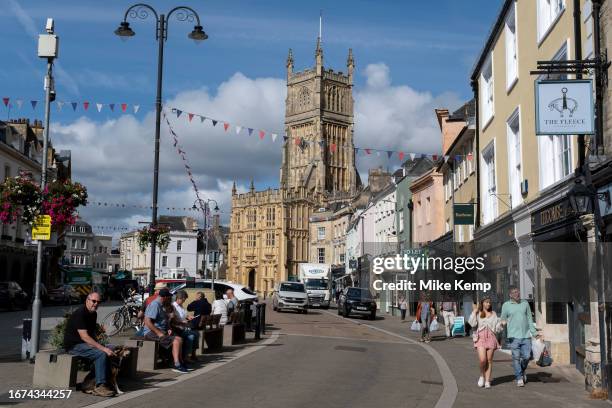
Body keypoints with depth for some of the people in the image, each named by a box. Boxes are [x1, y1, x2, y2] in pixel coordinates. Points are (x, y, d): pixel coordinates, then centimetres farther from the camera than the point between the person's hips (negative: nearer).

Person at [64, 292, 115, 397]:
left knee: (110, 350, -6)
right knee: (101, 354, -26)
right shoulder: (79, 314, -18)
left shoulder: (94, 314, 11)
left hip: (86, 343, 9)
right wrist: (102, 348, -30)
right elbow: (84, 336, -27)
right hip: (74, 345, -9)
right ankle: (99, 387, -25)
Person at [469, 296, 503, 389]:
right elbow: (472, 324, -7)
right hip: (481, 338, -2)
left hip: (491, 338, 2)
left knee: (489, 360, 0)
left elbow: (497, 328, 11)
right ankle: (482, 376, 11)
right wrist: (474, 313, -7)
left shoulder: (493, 314, 14)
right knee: (482, 359, -15)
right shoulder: (477, 314, 8)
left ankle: (487, 381, 6)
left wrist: (501, 323, -7)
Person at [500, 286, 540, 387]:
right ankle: (519, 378, 6)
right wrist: (503, 323, -17)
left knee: (527, 356, 1)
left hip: (526, 335, 2)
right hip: (514, 336, -2)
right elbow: (503, 320, 7)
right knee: (516, 358, -3)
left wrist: (534, 332, 12)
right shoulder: (506, 305, 4)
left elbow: (530, 319, 16)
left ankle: (522, 371, 30)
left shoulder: (525, 303, 12)